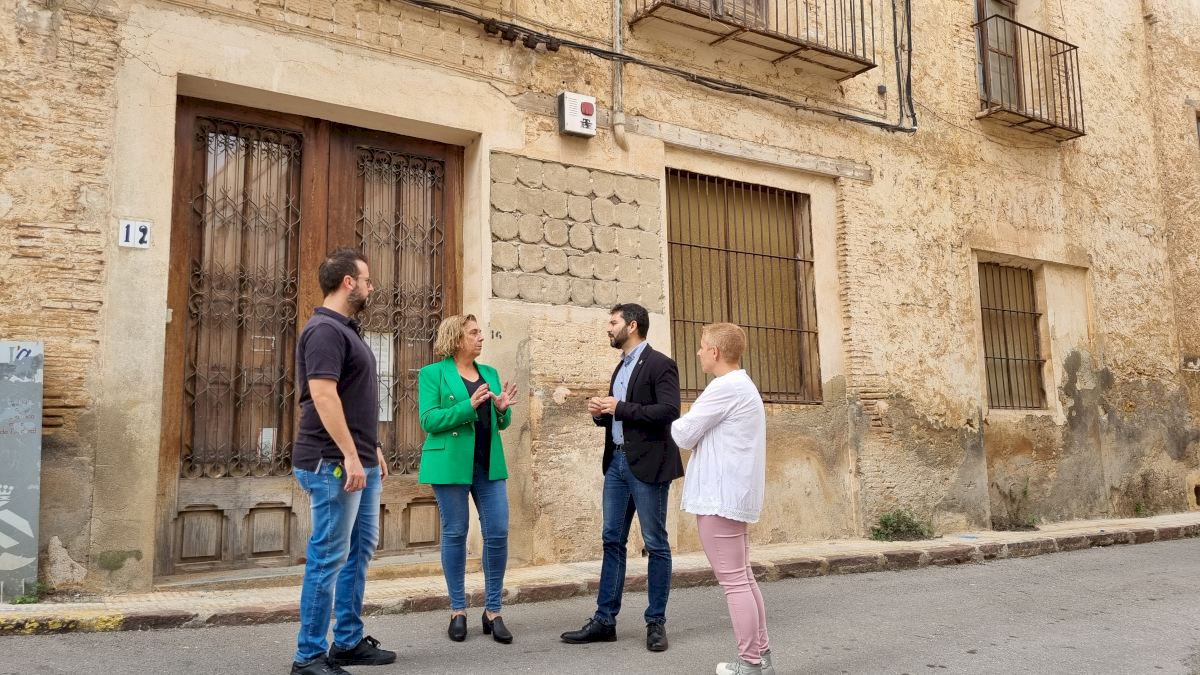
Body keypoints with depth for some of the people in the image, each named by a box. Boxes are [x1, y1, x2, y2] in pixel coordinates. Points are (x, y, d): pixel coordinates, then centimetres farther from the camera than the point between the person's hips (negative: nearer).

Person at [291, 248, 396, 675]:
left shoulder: (346, 329, 18)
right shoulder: (325, 330, -14)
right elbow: (323, 395, -23)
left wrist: (371, 449, 21)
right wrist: (349, 456, -25)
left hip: (359, 461, 10)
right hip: (334, 463, -10)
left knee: (359, 551, 14)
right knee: (330, 556, -4)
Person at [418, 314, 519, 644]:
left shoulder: (490, 373, 14)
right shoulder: (432, 373, -2)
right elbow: (429, 420, -11)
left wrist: (503, 409, -7)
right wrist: (469, 406, -21)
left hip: (489, 464, 5)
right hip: (451, 464, -4)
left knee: (498, 534, 0)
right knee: (455, 534, 4)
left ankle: (492, 611, 13)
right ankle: (458, 611, 18)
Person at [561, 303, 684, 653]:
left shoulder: (659, 364, -8)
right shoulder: (621, 368, 18)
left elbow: (669, 411, -21)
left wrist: (621, 407, -19)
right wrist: (601, 413, 2)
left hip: (647, 463, -8)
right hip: (617, 462, 8)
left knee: (656, 544, 2)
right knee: (612, 541, 9)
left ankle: (656, 622, 12)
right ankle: (604, 620, 16)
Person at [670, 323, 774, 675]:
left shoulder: (725, 387, -16)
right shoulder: (743, 386, 17)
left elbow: (684, 435, -11)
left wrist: (675, 421, 8)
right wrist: (692, 425, 8)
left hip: (720, 497, -10)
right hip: (732, 494, 10)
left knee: (733, 581, -4)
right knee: (743, 577, 15)